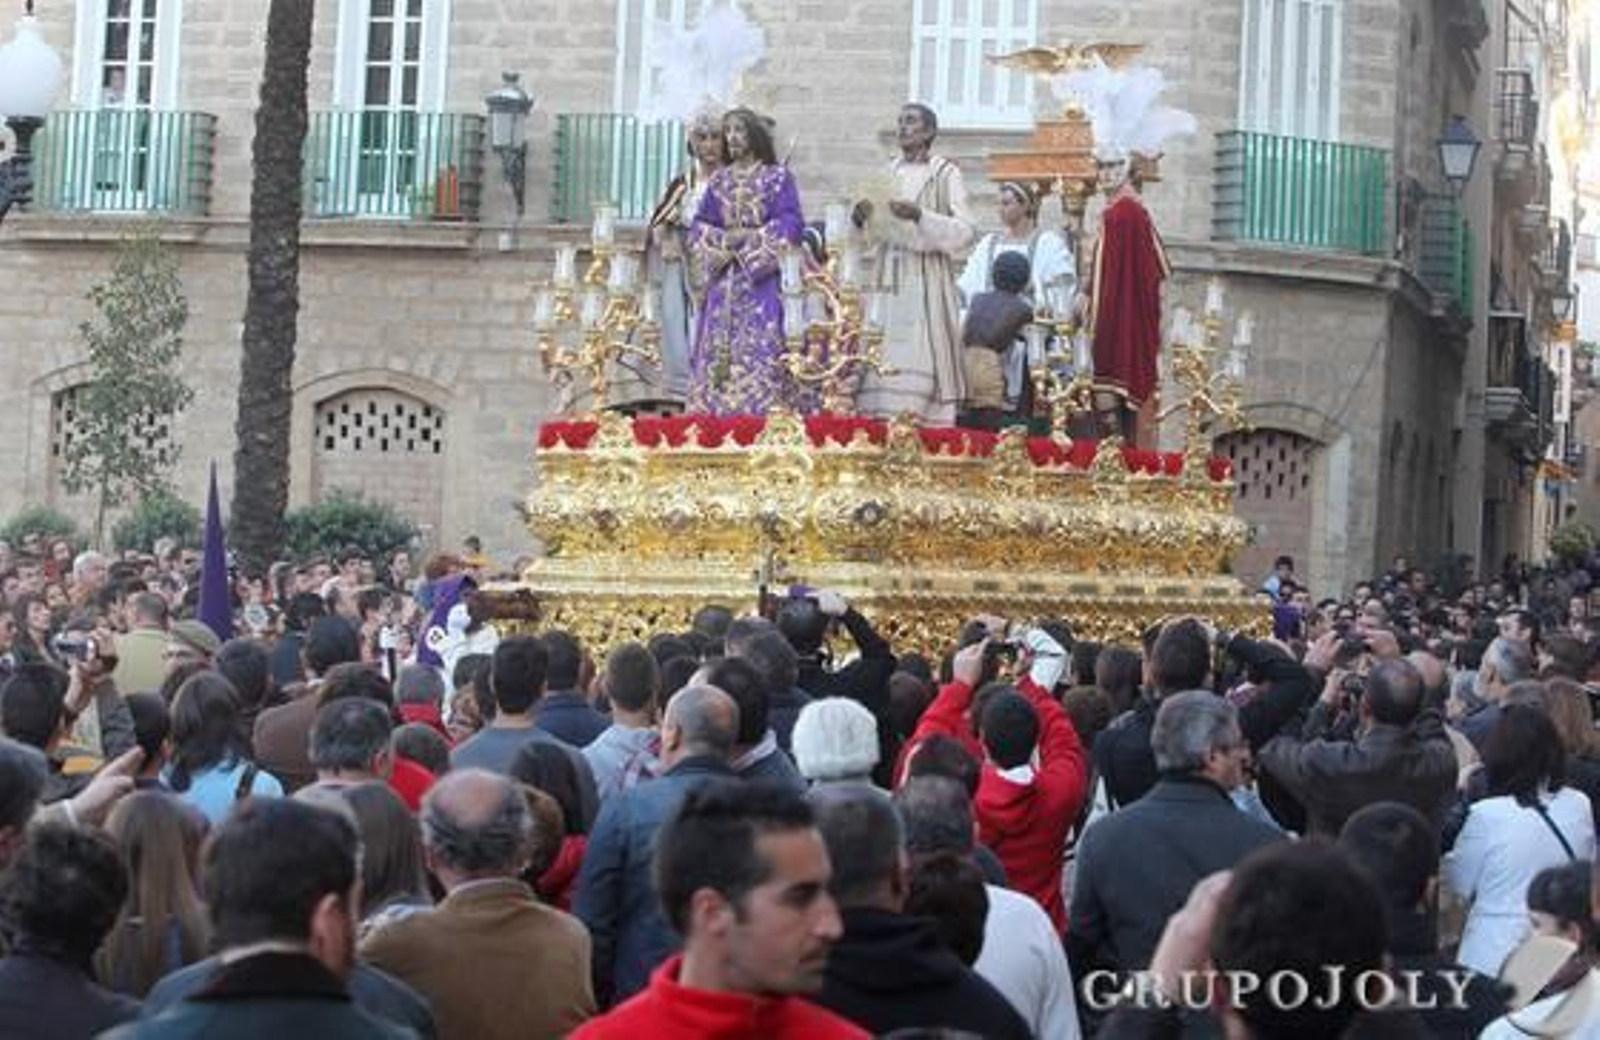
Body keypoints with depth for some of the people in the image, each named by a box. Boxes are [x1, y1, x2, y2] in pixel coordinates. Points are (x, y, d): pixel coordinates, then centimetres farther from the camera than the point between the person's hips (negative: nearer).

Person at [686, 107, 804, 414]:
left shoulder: (778, 178, 3)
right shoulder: (719, 180, 16)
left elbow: (790, 224, -5)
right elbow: (699, 226, 13)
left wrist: (750, 238, -12)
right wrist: (721, 239, -7)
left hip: (761, 277, -4)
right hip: (723, 279, 4)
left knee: (759, 347, -12)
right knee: (716, 348, -2)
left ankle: (760, 415, -14)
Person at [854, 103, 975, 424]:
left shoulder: (946, 174, 0)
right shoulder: (887, 174, 16)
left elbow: (965, 232, -9)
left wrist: (920, 216, -20)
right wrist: (862, 221, -3)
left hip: (927, 283, -5)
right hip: (887, 280, 5)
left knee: (919, 367, -11)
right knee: (881, 365, -4)